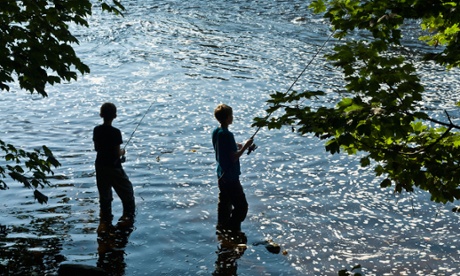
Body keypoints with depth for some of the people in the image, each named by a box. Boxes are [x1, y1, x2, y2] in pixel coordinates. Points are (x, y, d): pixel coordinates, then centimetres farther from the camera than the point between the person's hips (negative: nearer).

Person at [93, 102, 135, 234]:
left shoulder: (97, 130, -2)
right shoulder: (115, 132, -20)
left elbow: (96, 148, 8)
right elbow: (117, 153, -18)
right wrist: (122, 152, 3)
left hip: (100, 166, 6)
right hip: (113, 167, -6)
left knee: (104, 195, 14)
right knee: (126, 192, 12)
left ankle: (105, 221, 17)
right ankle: (128, 217, 17)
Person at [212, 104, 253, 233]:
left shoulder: (216, 132, 4)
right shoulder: (227, 135, -23)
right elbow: (233, 157, -23)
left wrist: (236, 146, 12)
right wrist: (245, 147, -14)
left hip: (221, 174, 10)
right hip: (231, 176, -10)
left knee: (224, 203, 19)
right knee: (241, 205, -3)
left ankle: (222, 228, 27)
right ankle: (233, 230, -3)